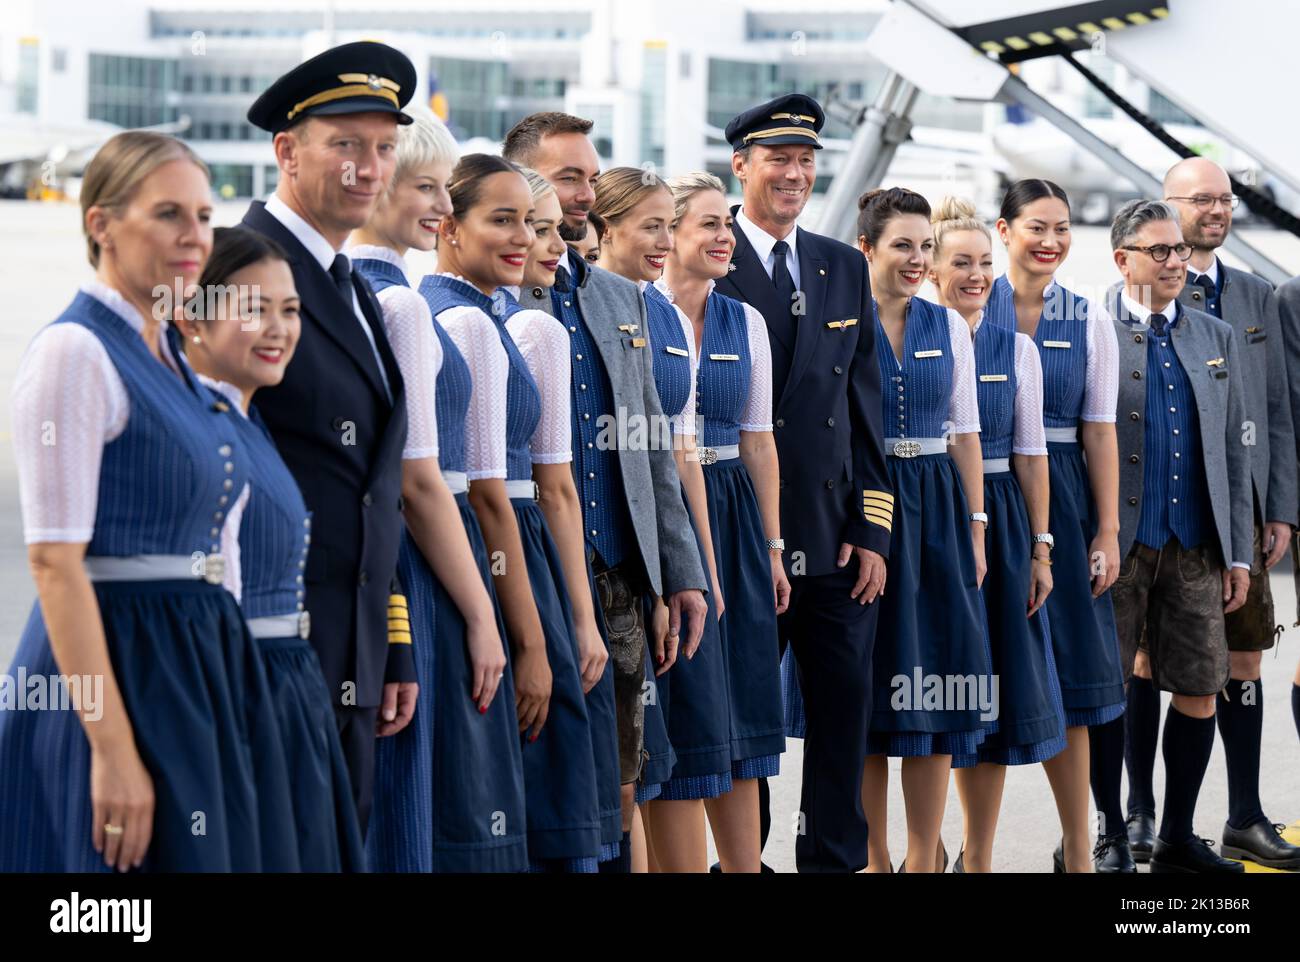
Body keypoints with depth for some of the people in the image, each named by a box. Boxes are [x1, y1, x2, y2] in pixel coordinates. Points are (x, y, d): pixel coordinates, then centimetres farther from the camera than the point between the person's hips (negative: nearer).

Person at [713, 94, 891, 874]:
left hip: (835, 541, 4)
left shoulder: (845, 268, 13)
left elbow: (866, 406, 12)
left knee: (845, 709, 6)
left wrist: (872, 530, 4)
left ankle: (835, 857, 17)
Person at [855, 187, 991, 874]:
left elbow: (965, 433, 10)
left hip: (936, 508, 3)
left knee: (937, 683, 1)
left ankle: (923, 859, 9)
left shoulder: (949, 327, 9)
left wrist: (976, 527, 4)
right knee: (871, 685, 2)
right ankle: (873, 856, 12)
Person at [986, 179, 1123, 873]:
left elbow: (1098, 432, 5)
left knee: (1065, 672, 1)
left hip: (1060, 503, 1)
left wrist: (1108, 529, 0)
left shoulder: (1086, 321, 7)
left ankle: (1078, 849, 7)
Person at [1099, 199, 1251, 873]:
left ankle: (1177, 840, 17)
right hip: (1115, 545, -4)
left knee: (1199, 691, 5)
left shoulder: (1216, 338, 13)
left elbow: (1233, 452, 14)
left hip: (1196, 549, 4)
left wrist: (1238, 553, 9)